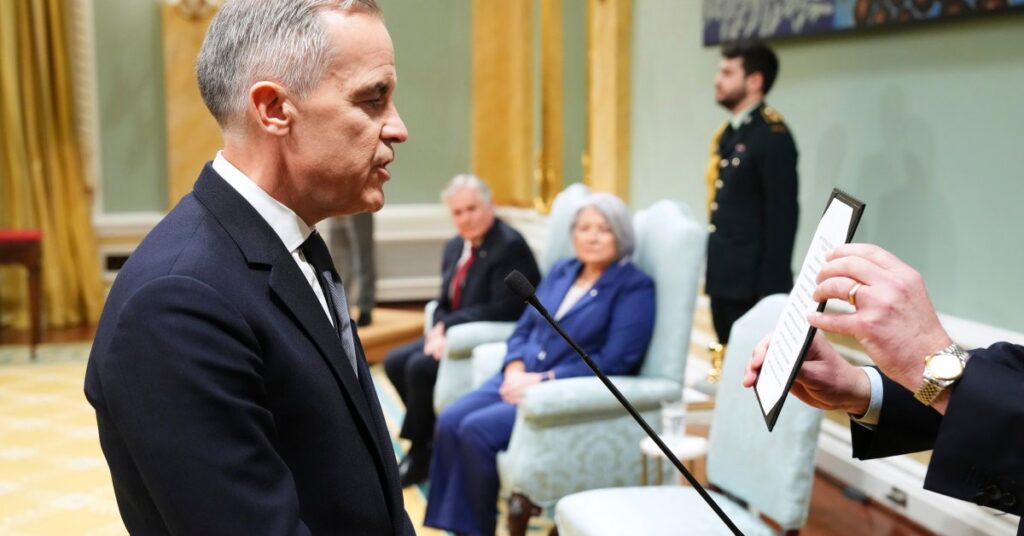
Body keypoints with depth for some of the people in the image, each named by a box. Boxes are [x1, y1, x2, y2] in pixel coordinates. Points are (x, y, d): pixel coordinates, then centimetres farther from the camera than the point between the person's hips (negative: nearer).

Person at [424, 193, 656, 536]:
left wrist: (545, 380, -17)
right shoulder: (561, 271, 16)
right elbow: (523, 328, 16)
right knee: (449, 422, -17)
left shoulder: (634, 287, -5)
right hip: (523, 380, 7)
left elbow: (614, 362, -14)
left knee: (477, 430, -25)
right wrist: (515, 370, -5)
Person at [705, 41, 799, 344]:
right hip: (723, 280, 8)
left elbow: (782, 217, -16)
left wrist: (771, 290, -18)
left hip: (752, 284, -8)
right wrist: (711, 274, 12)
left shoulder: (772, 136, -12)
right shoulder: (728, 134, 14)